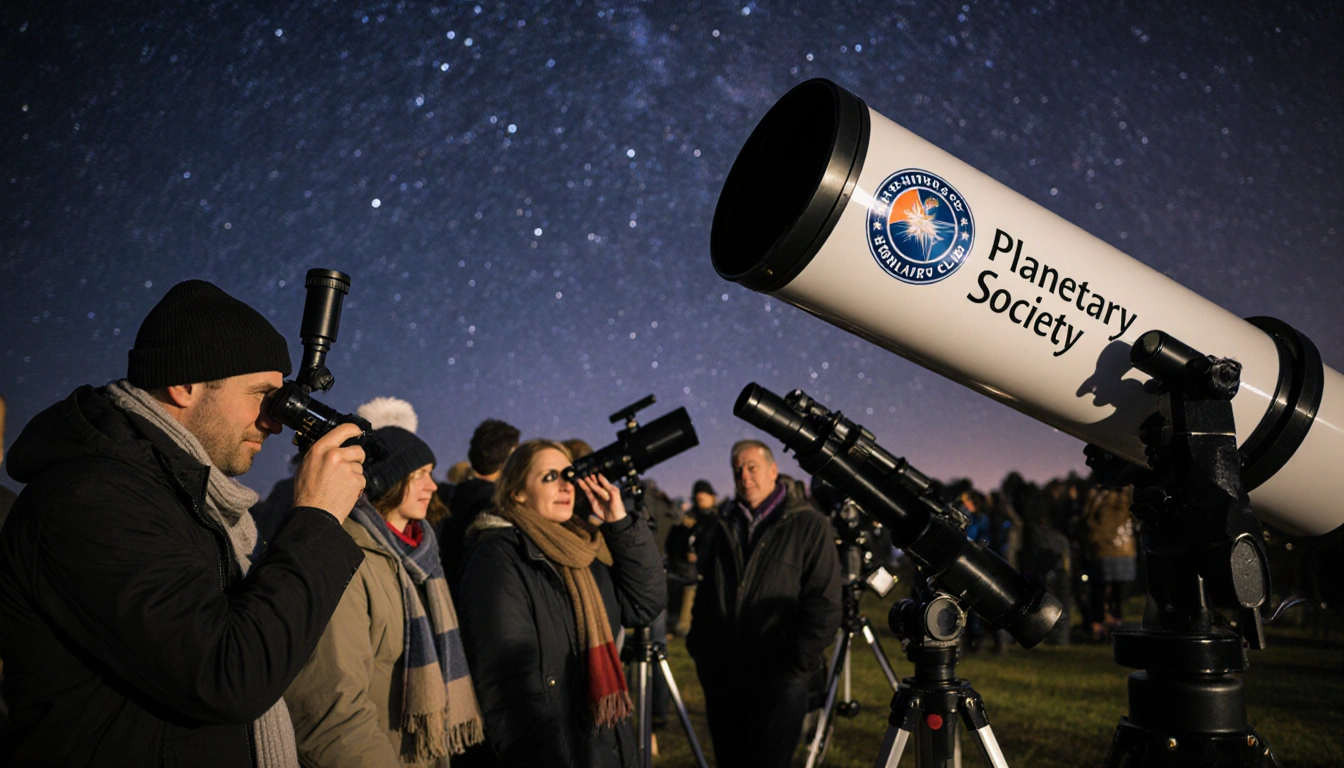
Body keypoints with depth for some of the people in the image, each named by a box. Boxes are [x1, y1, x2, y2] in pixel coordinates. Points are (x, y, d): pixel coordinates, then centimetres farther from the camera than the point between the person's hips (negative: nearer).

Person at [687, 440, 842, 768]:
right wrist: (699, 649, 10)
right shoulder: (723, 527, 13)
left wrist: (796, 663, -14)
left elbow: (825, 603, -8)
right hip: (721, 679, 5)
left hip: (778, 682, -5)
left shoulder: (810, 525, -4)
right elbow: (704, 593, 20)